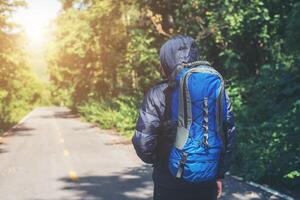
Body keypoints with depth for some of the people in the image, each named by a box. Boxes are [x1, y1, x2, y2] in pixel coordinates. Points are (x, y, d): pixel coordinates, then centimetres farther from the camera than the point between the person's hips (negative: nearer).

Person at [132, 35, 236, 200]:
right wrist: (219, 174, 10)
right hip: (207, 181, 3)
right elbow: (229, 135, 0)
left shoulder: (158, 94, -13)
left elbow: (143, 141, -15)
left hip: (170, 182, -2)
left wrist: (156, 160, 6)